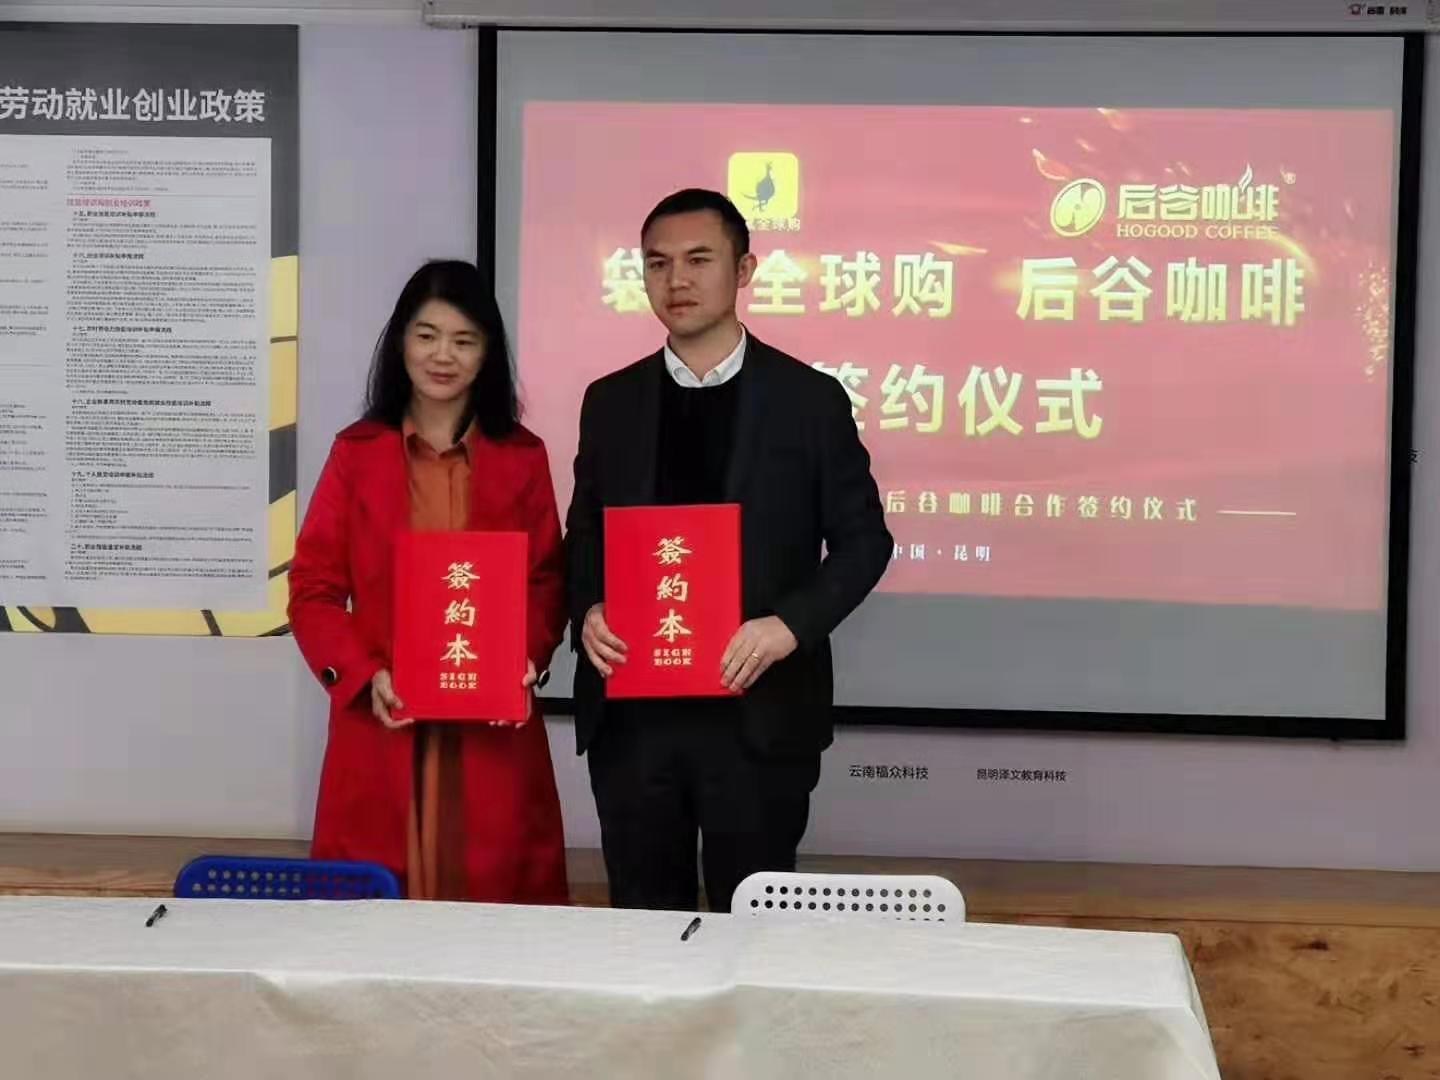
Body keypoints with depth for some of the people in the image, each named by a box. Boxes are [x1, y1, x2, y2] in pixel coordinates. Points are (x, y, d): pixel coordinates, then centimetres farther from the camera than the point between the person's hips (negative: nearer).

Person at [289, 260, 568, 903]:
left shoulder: (523, 457, 6)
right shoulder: (357, 451, 3)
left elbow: (547, 582, 8)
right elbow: (313, 589, 2)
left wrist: (526, 660, -11)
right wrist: (363, 676, -12)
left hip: (495, 728, 1)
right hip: (382, 726, 0)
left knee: (494, 898, 2)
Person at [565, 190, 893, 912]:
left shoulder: (809, 400, 0)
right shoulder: (610, 403, 10)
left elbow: (862, 539, 1)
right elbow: (583, 537, 14)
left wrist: (791, 624, -14)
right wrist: (587, 611, -6)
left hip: (756, 712, -3)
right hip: (629, 711, 3)